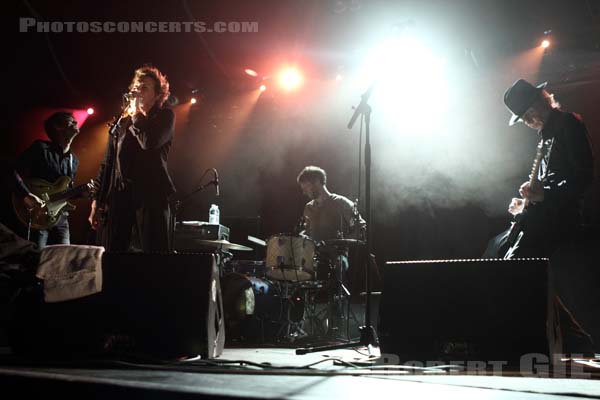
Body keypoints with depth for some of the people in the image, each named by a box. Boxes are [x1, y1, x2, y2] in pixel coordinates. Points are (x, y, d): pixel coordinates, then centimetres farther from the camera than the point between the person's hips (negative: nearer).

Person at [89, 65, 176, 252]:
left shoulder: (165, 116, 7)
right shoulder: (121, 123, 20)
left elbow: (149, 142, -14)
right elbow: (107, 164, 18)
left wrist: (136, 112, 0)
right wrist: (97, 201, 10)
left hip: (151, 195, -4)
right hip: (119, 195, 5)